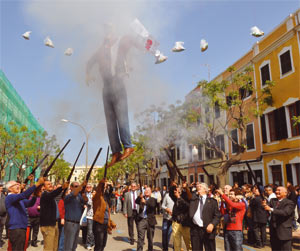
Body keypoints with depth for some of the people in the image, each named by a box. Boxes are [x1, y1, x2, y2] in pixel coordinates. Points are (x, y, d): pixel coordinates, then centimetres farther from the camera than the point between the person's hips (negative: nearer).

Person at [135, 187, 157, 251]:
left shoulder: (153, 199, 5)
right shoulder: (141, 198, 10)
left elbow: (153, 205, -15)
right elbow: (136, 202, -9)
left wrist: (145, 202, -31)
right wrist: (139, 197, -29)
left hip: (150, 220, 0)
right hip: (141, 220, 0)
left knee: (150, 238, 12)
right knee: (140, 237, -5)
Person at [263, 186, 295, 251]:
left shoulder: (290, 203, -9)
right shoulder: (273, 200, 10)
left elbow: (285, 212, -25)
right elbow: (268, 207, -4)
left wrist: (271, 209, -33)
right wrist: (265, 205, -27)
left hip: (284, 233, -6)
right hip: (274, 232, 6)